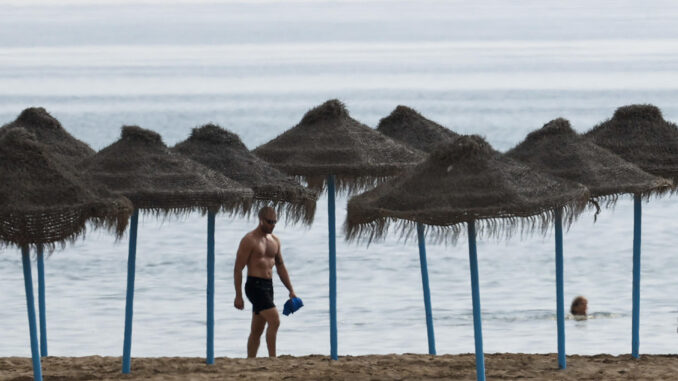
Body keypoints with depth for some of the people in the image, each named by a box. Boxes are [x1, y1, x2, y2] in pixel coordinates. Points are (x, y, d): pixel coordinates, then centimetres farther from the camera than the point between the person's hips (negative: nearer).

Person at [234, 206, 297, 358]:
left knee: (257, 330, 10)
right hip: (255, 286, -8)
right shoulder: (249, 240, -8)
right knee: (274, 321, -20)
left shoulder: (274, 240, 14)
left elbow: (280, 267, 22)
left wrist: (291, 290, 15)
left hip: (268, 286, 8)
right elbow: (238, 269, -10)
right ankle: (272, 359, -19)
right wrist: (238, 296, -14)